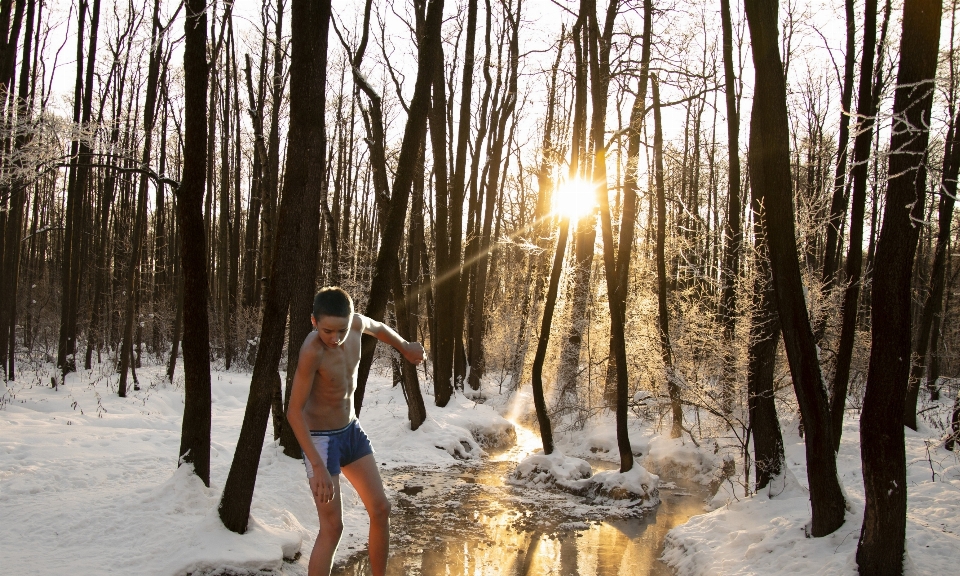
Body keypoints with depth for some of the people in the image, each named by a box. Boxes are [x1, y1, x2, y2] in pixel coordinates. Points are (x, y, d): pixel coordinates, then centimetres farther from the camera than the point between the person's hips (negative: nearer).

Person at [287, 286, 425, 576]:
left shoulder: (356, 324, -11)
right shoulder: (312, 351, -31)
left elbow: (378, 327, 15)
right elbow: (294, 412, -28)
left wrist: (405, 347, 31)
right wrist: (318, 467, -32)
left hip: (351, 431, 7)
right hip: (320, 439, -7)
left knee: (381, 509, 11)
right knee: (332, 527, -10)